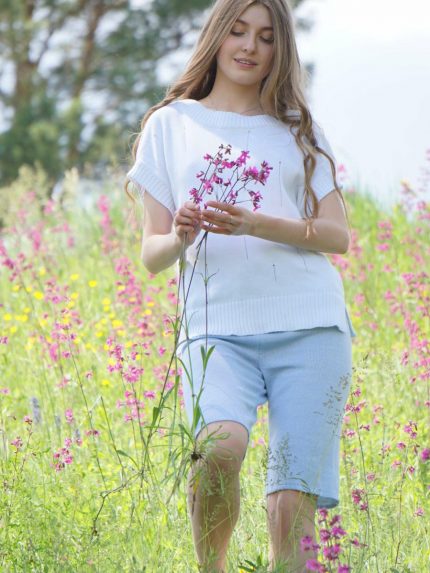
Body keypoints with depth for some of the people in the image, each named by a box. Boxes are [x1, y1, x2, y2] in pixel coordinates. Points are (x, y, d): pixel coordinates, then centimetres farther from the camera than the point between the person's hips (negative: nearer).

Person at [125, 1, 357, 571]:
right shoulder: (171, 124, 15)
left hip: (309, 328, 1)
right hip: (217, 326, -1)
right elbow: (152, 254, 12)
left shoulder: (298, 130, 17)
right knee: (220, 448, -31)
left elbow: (338, 235, 7)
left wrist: (256, 225, -10)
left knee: (293, 510, -10)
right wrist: (181, 237, -12)